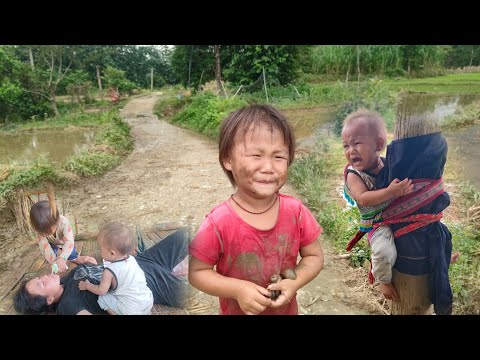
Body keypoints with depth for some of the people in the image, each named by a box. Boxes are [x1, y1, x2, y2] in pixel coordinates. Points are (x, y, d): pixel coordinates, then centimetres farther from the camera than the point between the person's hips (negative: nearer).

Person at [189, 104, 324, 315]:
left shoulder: (296, 212, -18)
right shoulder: (218, 224, -25)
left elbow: (314, 256, -5)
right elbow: (197, 273, -15)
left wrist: (295, 282, -21)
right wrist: (238, 289, -27)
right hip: (237, 310, -2)